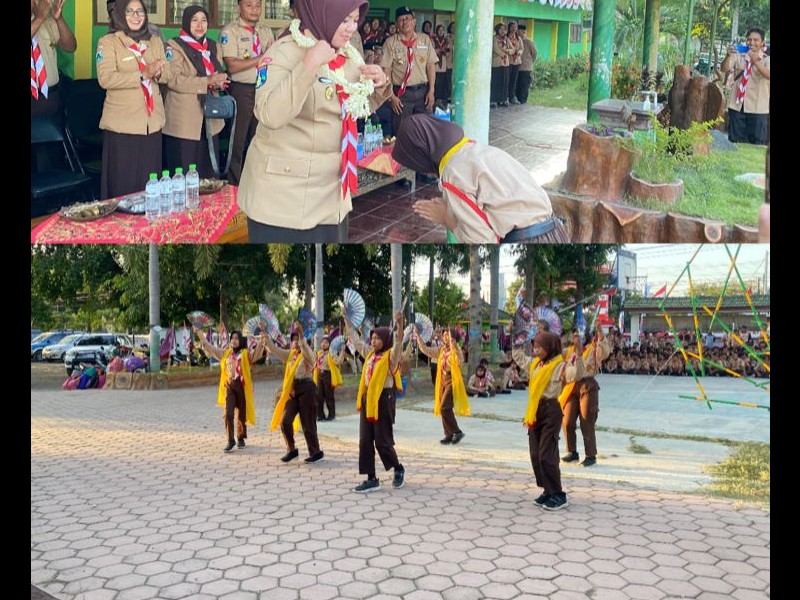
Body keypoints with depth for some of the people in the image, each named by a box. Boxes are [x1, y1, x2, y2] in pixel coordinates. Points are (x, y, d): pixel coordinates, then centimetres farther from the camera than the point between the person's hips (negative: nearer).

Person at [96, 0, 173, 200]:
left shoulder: (155, 41, 14)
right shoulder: (108, 42, -3)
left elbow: (168, 74, 10)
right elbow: (105, 78, -16)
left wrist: (158, 73, -14)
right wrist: (143, 74, -23)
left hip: (152, 122, 5)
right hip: (122, 123, -5)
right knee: (123, 184, -2)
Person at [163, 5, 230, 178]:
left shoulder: (213, 46, 15)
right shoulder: (175, 46, -5)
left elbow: (218, 75, 19)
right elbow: (173, 80, -15)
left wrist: (219, 82, -6)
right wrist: (206, 81, -21)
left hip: (209, 118, 6)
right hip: (184, 120, -6)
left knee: (208, 170, 9)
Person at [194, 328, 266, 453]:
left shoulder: (246, 353, 2)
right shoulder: (225, 353, 13)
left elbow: (256, 354, -16)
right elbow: (210, 347, 18)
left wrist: (261, 340, -31)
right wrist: (200, 334, 16)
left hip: (242, 387, -2)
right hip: (229, 387, 2)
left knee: (242, 414, 7)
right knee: (228, 414, -9)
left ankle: (241, 439, 25)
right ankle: (230, 441, -3)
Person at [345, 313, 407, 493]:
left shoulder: (391, 355, -8)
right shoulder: (370, 353, 11)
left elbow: (398, 343, -27)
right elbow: (354, 338, 19)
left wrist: (399, 324, -42)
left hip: (383, 399, -7)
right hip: (367, 398, 7)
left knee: (382, 441, -1)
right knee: (365, 441, 5)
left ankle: (399, 469, 24)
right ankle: (371, 479, 12)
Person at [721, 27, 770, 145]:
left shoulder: (766, 60, 1)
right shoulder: (738, 56, 8)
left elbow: (768, 75, -18)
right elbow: (724, 69, -4)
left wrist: (755, 61, -32)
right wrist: (729, 55, -23)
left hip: (757, 108, -2)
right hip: (737, 105, 2)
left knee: (757, 144, 0)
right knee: (735, 142, 8)